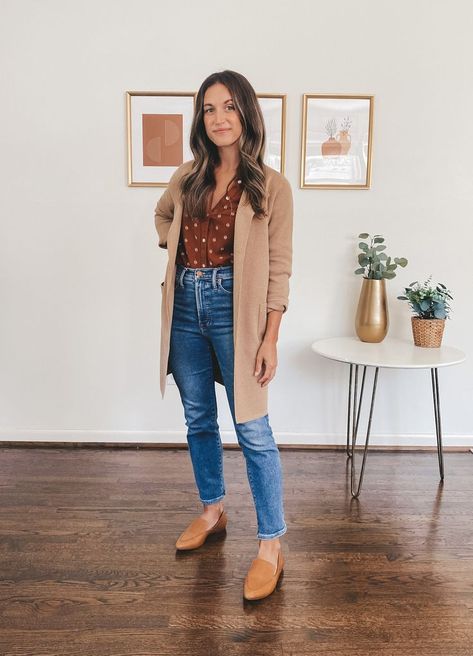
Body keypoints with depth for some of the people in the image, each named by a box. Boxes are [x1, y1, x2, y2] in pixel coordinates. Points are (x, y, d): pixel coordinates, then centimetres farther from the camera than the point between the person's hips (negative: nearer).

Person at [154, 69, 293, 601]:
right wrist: (178, 254, 11)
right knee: (198, 418, 15)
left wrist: (270, 340, -12)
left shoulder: (270, 186, -5)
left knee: (251, 429, -3)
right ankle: (212, 511, 35)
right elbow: (161, 215, 29)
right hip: (185, 306, 5)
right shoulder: (187, 177, 8)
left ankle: (271, 545, 10)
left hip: (233, 308, -5)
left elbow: (279, 269, -7)